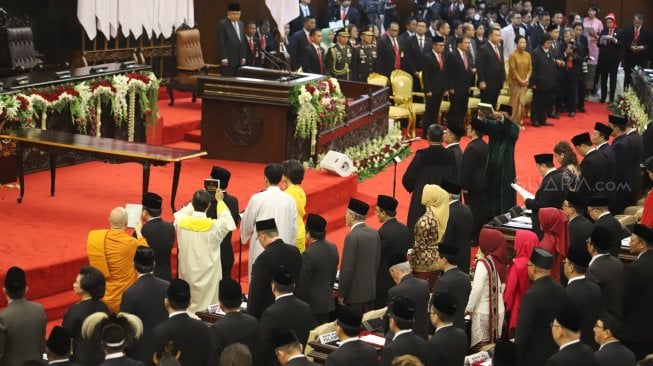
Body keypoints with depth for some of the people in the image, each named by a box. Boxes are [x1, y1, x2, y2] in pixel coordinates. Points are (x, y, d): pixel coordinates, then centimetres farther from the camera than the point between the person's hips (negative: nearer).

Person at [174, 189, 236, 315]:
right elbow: (227, 221, 3)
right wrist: (220, 201, 13)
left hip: (187, 273, 3)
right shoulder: (215, 226, -20)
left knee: (187, 305, 19)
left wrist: (195, 202, 20)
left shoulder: (181, 222, -14)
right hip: (208, 275, -3)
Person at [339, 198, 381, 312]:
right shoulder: (374, 233, 4)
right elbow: (377, 262, 10)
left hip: (355, 292, -7)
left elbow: (347, 268, -17)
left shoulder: (352, 237, -17)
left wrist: (341, 294, -9)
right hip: (371, 290, 7)